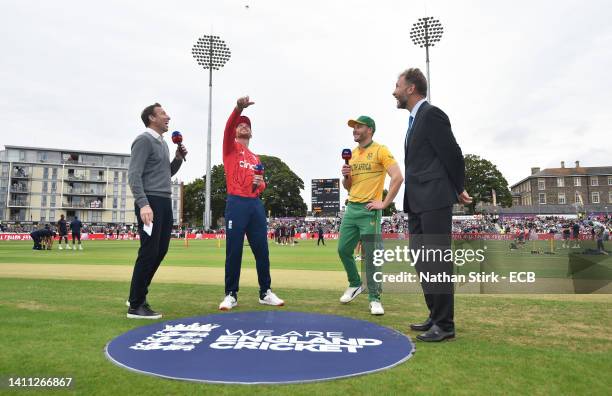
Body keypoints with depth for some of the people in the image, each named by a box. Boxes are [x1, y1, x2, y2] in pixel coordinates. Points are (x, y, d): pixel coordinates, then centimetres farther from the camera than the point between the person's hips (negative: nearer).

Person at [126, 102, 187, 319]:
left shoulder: (163, 143, 21)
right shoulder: (144, 140, -6)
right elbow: (134, 175, -15)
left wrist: (178, 159, 11)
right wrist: (143, 204, -26)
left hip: (165, 203, 9)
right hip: (151, 202, -9)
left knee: (160, 251, 12)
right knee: (149, 253, -7)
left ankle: (139, 296, 24)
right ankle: (136, 306, 3)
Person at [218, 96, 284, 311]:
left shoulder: (256, 158, 25)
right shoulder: (231, 148, 10)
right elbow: (228, 128, -10)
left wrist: (259, 183, -1)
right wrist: (238, 108, -27)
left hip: (256, 204, 5)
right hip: (236, 203, -4)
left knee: (262, 250, 5)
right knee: (234, 251, -3)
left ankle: (266, 293, 15)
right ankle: (231, 295, 8)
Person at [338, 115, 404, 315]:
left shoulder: (380, 150, -5)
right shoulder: (351, 154, 15)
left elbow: (398, 178, -14)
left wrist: (385, 203, -15)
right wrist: (345, 176, -1)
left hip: (369, 210, -7)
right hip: (351, 208, 7)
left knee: (371, 255, -5)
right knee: (343, 249, 9)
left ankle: (375, 299, 6)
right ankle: (355, 284, 30)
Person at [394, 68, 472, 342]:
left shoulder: (431, 114, -9)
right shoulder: (415, 119, 20)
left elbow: (452, 155, -9)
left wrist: (459, 190, 2)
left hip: (434, 201, -10)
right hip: (417, 204, 10)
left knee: (437, 262, -5)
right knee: (423, 262, 13)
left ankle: (445, 324, 6)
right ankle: (435, 316, 24)